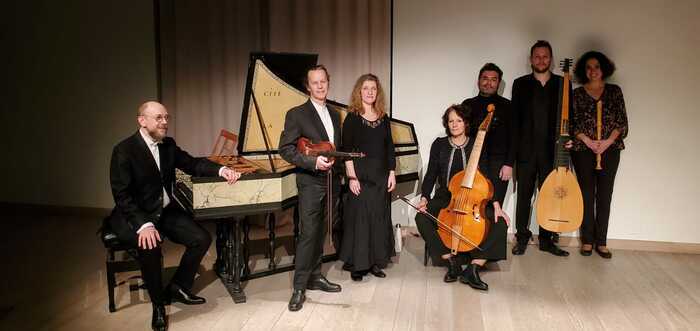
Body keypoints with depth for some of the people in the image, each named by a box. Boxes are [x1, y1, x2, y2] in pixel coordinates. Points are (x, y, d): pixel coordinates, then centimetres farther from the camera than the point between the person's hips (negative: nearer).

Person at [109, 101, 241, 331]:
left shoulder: (168, 144, 5)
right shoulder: (124, 150, -15)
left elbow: (192, 164, 10)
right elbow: (122, 194, -20)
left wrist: (221, 170, -10)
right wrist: (144, 224, -33)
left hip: (165, 212, 7)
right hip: (134, 215, -6)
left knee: (202, 239, -9)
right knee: (150, 246, -34)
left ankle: (178, 288, 14)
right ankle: (158, 304, -8)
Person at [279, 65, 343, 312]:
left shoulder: (334, 114, 13)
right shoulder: (296, 114, -7)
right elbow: (285, 149, -13)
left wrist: (337, 167, 9)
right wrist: (314, 162, -22)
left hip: (332, 182, 6)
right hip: (311, 183, -6)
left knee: (321, 233, 13)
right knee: (308, 234, -8)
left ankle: (315, 277, 26)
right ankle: (299, 288, 1)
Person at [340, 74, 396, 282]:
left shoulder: (383, 118, 9)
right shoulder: (352, 118, -4)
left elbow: (389, 148, 12)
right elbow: (347, 150, -8)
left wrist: (392, 173, 5)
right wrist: (352, 177, -14)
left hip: (381, 177, 5)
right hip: (360, 177, -4)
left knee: (380, 218, 8)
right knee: (359, 218, -2)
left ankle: (376, 262, 20)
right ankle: (358, 265, 10)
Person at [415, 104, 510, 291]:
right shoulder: (439, 145, 4)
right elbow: (431, 175, 4)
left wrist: (495, 204, -14)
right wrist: (424, 197, -13)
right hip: (444, 199, 0)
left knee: (500, 223, -25)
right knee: (421, 218, -29)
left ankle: (473, 269, -20)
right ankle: (452, 262, -17)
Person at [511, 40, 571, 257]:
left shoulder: (562, 83, 8)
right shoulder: (520, 84, 7)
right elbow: (515, 117, 3)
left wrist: (568, 138, -6)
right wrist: (515, 147, -4)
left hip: (552, 150, 1)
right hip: (526, 150, 0)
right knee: (524, 195, 6)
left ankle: (546, 239, 17)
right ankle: (522, 237, 17)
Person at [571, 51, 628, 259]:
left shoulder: (614, 91, 8)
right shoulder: (577, 94, 5)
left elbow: (622, 121, 4)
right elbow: (572, 124, 0)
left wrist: (607, 141, -9)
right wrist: (588, 141, -12)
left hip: (610, 150, 1)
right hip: (583, 150, -1)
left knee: (605, 196, 2)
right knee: (587, 195, 1)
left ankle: (601, 242, 9)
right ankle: (587, 240, 10)